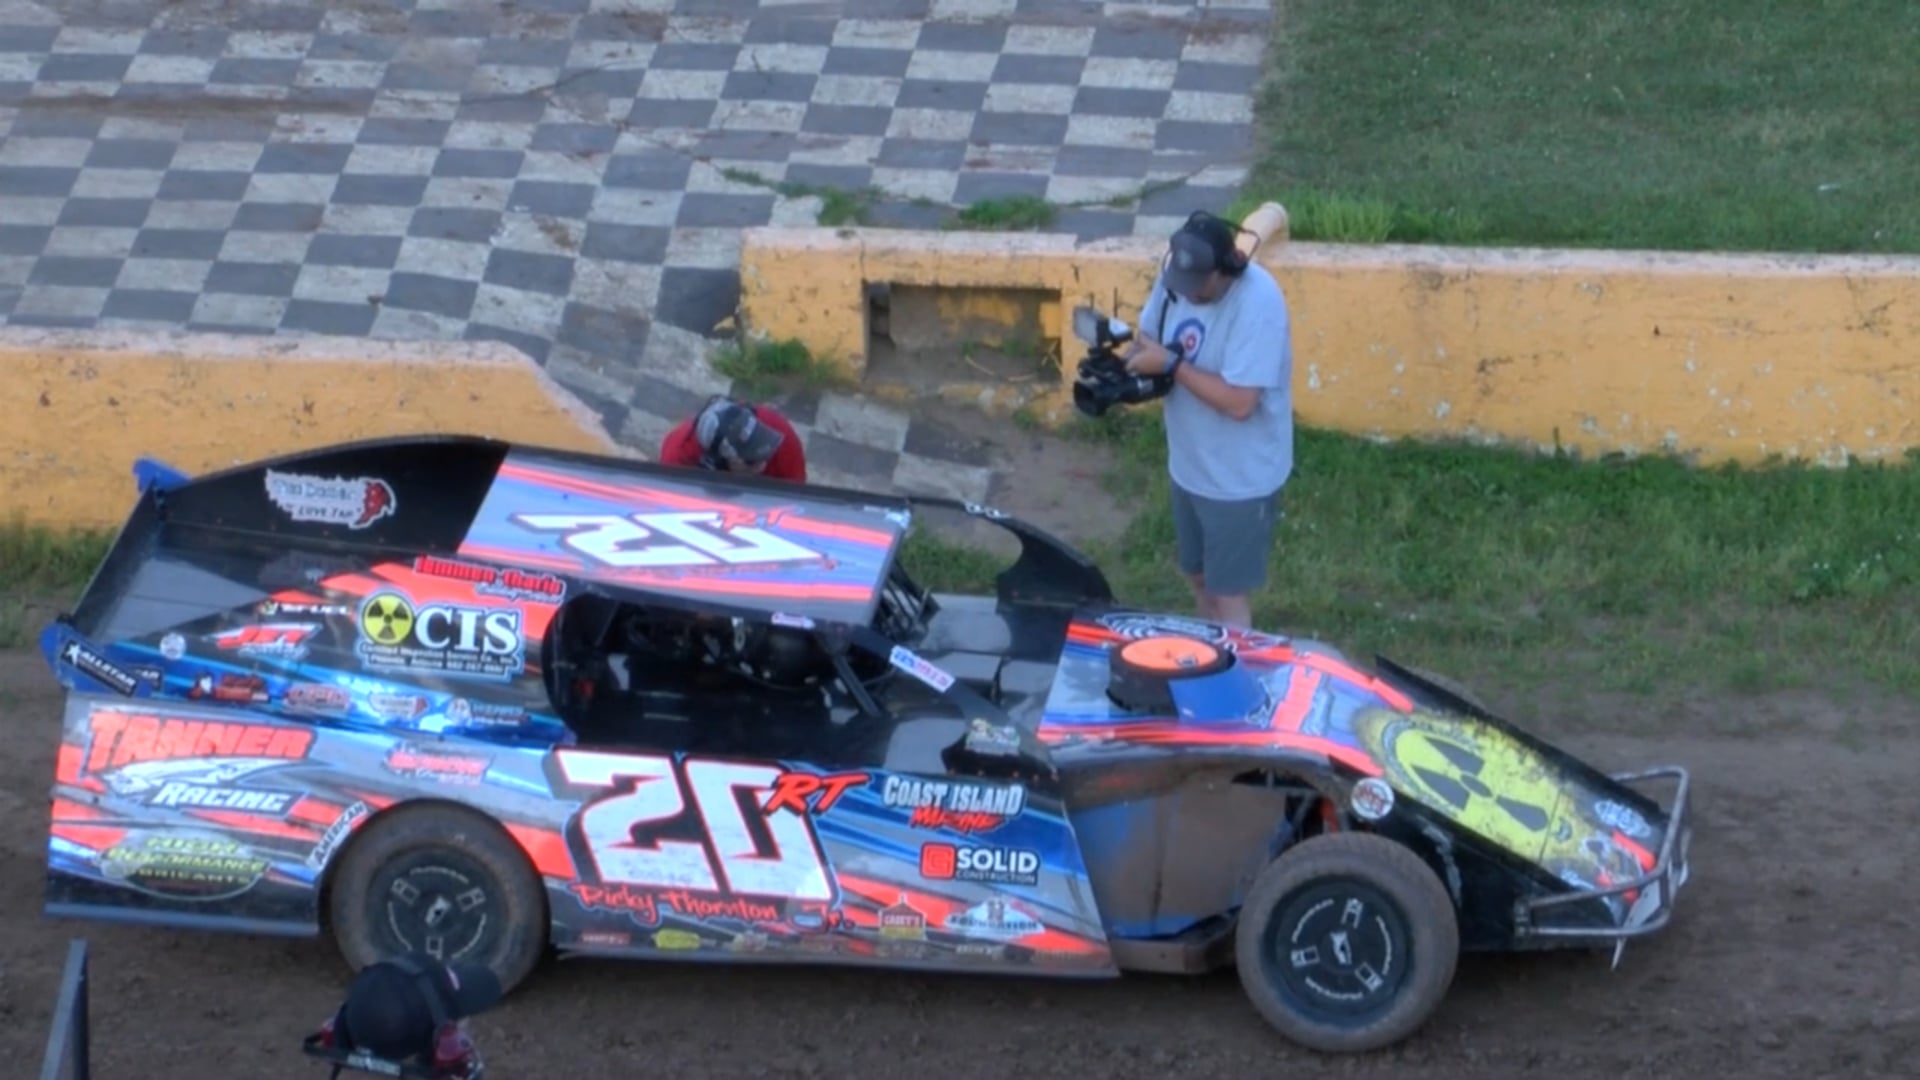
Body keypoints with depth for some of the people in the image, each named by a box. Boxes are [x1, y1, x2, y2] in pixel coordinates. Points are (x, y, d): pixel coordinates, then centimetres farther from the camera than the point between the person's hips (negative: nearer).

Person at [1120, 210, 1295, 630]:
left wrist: (1171, 365, -28)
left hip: (1240, 479, -8)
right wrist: (1126, 360, -18)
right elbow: (1148, 336, 5)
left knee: (1228, 595, 4)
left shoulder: (1258, 303, -30)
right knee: (1199, 578, 24)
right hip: (1189, 465, 8)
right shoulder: (1177, 275, -8)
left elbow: (1238, 402, -32)